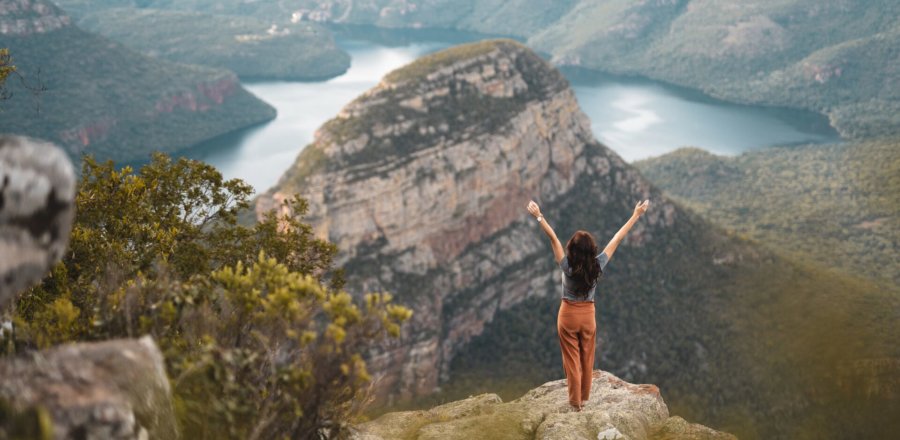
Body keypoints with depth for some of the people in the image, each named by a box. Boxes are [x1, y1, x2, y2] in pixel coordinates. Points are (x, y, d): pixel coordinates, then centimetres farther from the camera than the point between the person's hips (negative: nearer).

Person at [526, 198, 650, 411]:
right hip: (588, 315, 2)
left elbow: (553, 238, -22)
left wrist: (539, 216, -19)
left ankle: (575, 401, 16)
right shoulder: (597, 266, -17)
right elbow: (617, 239, -13)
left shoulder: (568, 266, -23)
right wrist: (636, 215, -8)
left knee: (571, 360, 8)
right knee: (587, 359, 18)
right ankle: (584, 398, 30)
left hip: (568, 315, -2)